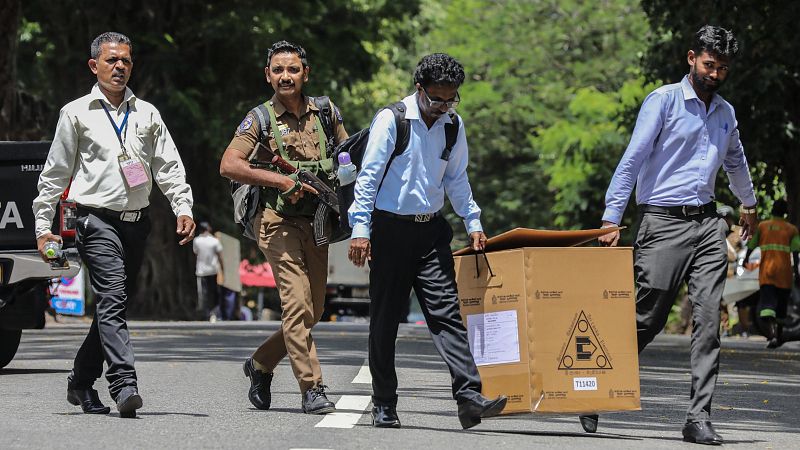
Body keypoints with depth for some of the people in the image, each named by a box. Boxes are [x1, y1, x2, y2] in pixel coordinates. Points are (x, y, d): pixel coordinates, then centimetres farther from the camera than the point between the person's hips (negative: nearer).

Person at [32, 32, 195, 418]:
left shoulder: (147, 114, 14)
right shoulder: (76, 114, 4)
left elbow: (168, 165, 12)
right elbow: (55, 173, 7)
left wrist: (183, 208, -3)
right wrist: (43, 226, 4)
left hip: (137, 221, 5)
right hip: (97, 220, -5)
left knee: (114, 305, 9)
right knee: (112, 299, -18)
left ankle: (81, 382, 24)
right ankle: (123, 385, -28)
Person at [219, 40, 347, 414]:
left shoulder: (326, 112, 10)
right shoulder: (260, 119, -1)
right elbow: (229, 165, -12)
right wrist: (282, 181, -18)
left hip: (317, 222, 5)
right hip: (279, 220, -5)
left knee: (313, 311, 9)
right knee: (297, 303, -15)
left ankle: (261, 363, 29)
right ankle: (312, 389, -13)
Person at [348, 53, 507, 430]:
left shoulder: (453, 125, 8)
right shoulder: (391, 120, -8)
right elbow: (368, 176, -9)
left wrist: (473, 222, 9)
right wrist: (360, 230, -14)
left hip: (431, 230, 4)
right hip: (391, 229, -4)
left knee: (447, 314, -8)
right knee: (384, 319, 3)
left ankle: (469, 397, -18)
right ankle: (383, 405, 12)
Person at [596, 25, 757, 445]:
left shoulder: (725, 113, 17)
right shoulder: (664, 100, -2)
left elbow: (736, 162, 37)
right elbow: (632, 159, -9)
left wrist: (748, 204, 50)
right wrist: (612, 219, -16)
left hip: (706, 223, 5)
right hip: (663, 223, -5)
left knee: (709, 319, -8)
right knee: (647, 319, -4)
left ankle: (699, 417, -9)